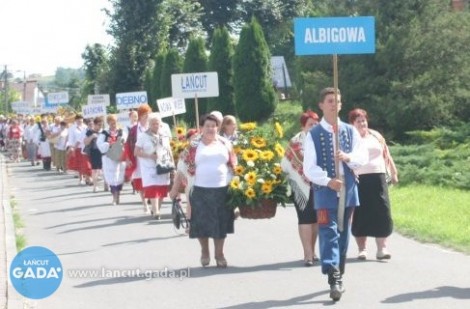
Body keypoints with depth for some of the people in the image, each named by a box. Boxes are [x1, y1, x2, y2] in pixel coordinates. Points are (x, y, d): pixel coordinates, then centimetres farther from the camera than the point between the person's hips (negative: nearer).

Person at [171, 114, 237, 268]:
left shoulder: (225, 143, 8)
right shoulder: (194, 145, 0)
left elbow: (234, 166, 11)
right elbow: (184, 167, 0)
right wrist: (176, 187, -3)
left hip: (222, 189, 2)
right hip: (201, 190, -2)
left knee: (221, 222, 4)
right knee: (202, 222, 1)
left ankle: (219, 253, 15)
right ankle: (204, 251, 23)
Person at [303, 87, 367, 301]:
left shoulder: (350, 131, 8)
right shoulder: (313, 135, -3)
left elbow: (363, 157, 1)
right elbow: (309, 168, -8)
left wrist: (348, 157, -19)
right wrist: (328, 181, -21)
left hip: (348, 190, 4)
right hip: (325, 191, -4)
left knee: (343, 234, 13)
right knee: (328, 233, -12)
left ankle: (339, 276, 25)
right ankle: (333, 280, -19)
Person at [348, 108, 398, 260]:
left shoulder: (376, 136, 15)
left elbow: (386, 155, 19)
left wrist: (393, 173, 15)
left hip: (378, 178, 3)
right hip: (358, 180, -3)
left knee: (382, 213, -5)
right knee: (360, 215, 1)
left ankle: (382, 248, -3)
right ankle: (362, 249, 10)